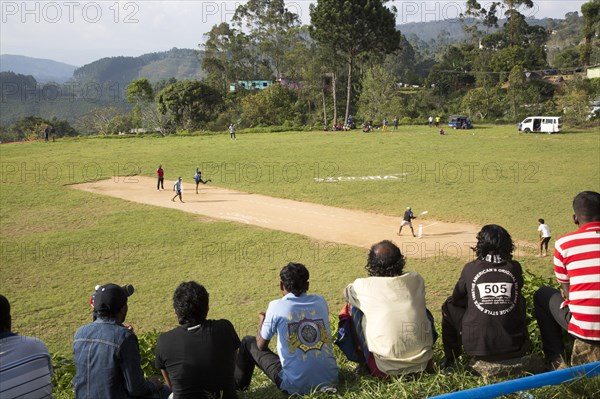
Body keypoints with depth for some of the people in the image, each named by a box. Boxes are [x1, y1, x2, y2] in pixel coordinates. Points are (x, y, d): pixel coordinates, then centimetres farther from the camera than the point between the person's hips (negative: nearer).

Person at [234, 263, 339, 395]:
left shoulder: (276, 306, -9)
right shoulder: (320, 301, 3)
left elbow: (261, 345, 3)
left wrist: (262, 320, 22)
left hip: (296, 386, -4)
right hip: (331, 379, 5)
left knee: (248, 342, 17)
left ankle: (238, 387, 36)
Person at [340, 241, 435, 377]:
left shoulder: (363, 286, -7)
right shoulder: (416, 280, -1)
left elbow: (346, 293, 17)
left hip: (385, 369, -3)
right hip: (423, 363, 3)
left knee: (356, 309, 11)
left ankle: (364, 359, 23)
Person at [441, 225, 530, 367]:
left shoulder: (470, 268, -5)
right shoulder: (514, 268, 0)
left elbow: (457, 298, 10)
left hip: (478, 348, -2)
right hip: (515, 348, 2)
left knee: (449, 306, 22)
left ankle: (450, 362, 28)